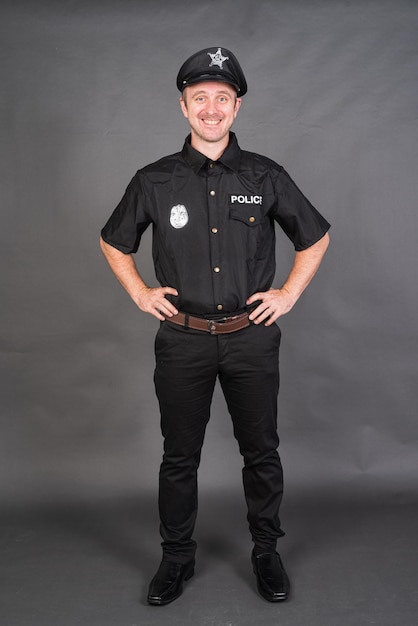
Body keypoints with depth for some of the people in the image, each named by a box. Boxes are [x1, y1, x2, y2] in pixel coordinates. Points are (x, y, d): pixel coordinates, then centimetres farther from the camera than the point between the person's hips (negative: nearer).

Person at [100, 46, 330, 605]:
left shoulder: (267, 178, -1)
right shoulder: (154, 182, 0)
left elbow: (316, 236, 12)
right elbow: (113, 242, 15)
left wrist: (288, 294, 4)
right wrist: (140, 294, 4)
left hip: (252, 337, 0)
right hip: (182, 340, 0)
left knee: (261, 452, 10)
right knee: (179, 455, 10)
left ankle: (266, 551, 31)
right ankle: (177, 557, 28)